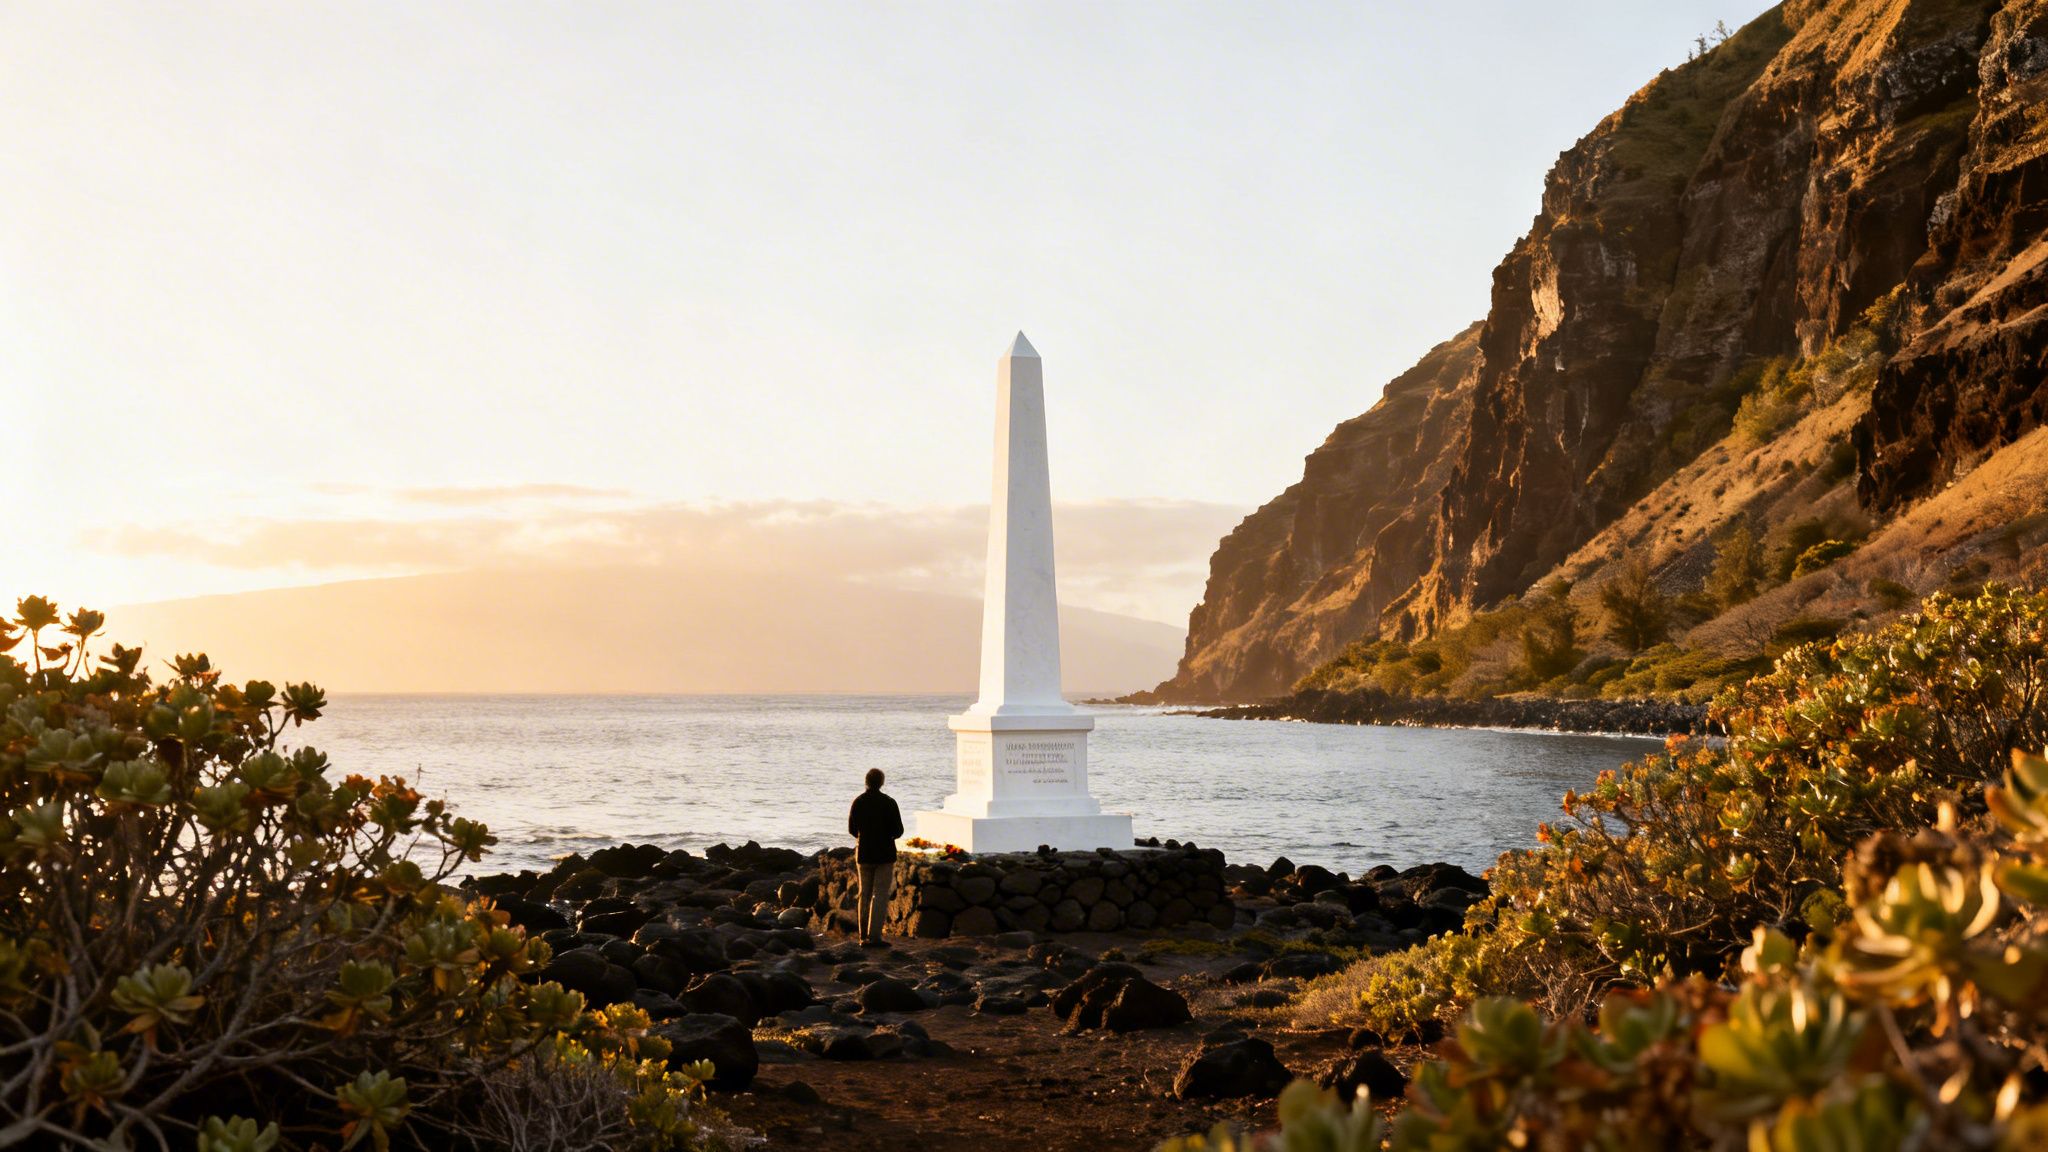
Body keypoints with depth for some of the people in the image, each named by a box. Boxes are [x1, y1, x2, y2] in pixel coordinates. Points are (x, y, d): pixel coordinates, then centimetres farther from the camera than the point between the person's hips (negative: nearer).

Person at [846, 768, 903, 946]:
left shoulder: (858, 802, -2)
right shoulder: (888, 802, -12)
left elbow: (851, 829, 5)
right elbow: (898, 830, -11)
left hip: (863, 854, 4)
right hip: (884, 854, -4)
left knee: (865, 894, 13)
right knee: (880, 895, -1)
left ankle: (864, 936, 14)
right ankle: (874, 936, -8)